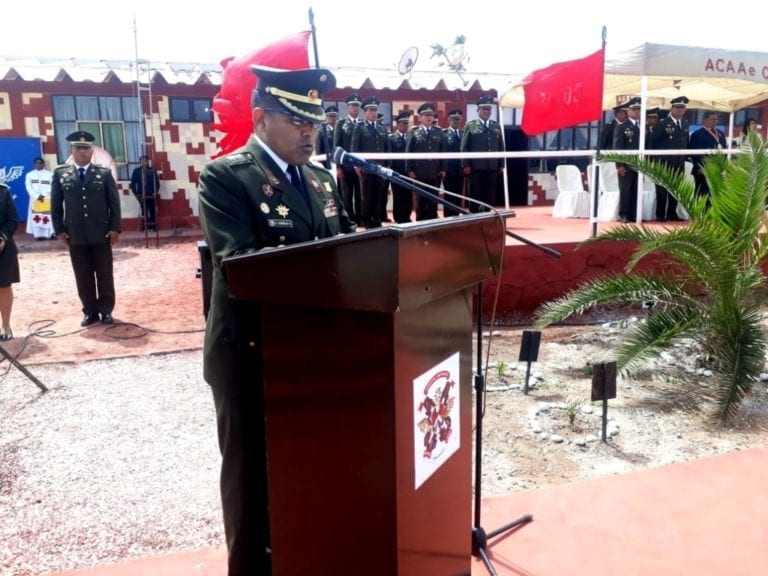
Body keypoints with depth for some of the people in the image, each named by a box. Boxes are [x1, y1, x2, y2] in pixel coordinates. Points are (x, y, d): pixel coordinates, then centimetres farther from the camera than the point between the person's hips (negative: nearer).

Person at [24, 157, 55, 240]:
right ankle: (39, 235, -4)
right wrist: (37, 196, -11)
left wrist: (44, 195, -13)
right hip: (35, 199, 2)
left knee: (48, 217, -6)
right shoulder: (29, 174, 13)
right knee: (36, 217, -3)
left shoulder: (50, 174, 8)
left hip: (47, 199, -2)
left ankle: (51, 233, -7)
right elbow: (28, 187, 3)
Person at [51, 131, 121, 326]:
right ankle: (90, 311, 15)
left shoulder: (104, 173, 4)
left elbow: (114, 203, 2)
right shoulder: (60, 173, 6)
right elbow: (56, 205, 7)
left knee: (105, 274, 5)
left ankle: (106, 310, 15)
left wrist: (115, 228, -6)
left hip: (102, 234, -1)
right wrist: (59, 230, -1)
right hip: (75, 236, 1)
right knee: (83, 276, 5)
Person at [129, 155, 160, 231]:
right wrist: (136, 194, -2)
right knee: (144, 212, 2)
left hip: (151, 195, 0)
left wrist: (155, 192, -6)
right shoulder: (136, 171, 3)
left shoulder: (152, 170, 3)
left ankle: (153, 227, 7)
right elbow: (133, 183, 5)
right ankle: (146, 228, 6)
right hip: (141, 195, 0)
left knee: (153, 211, 1)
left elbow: (157, 182, 4)